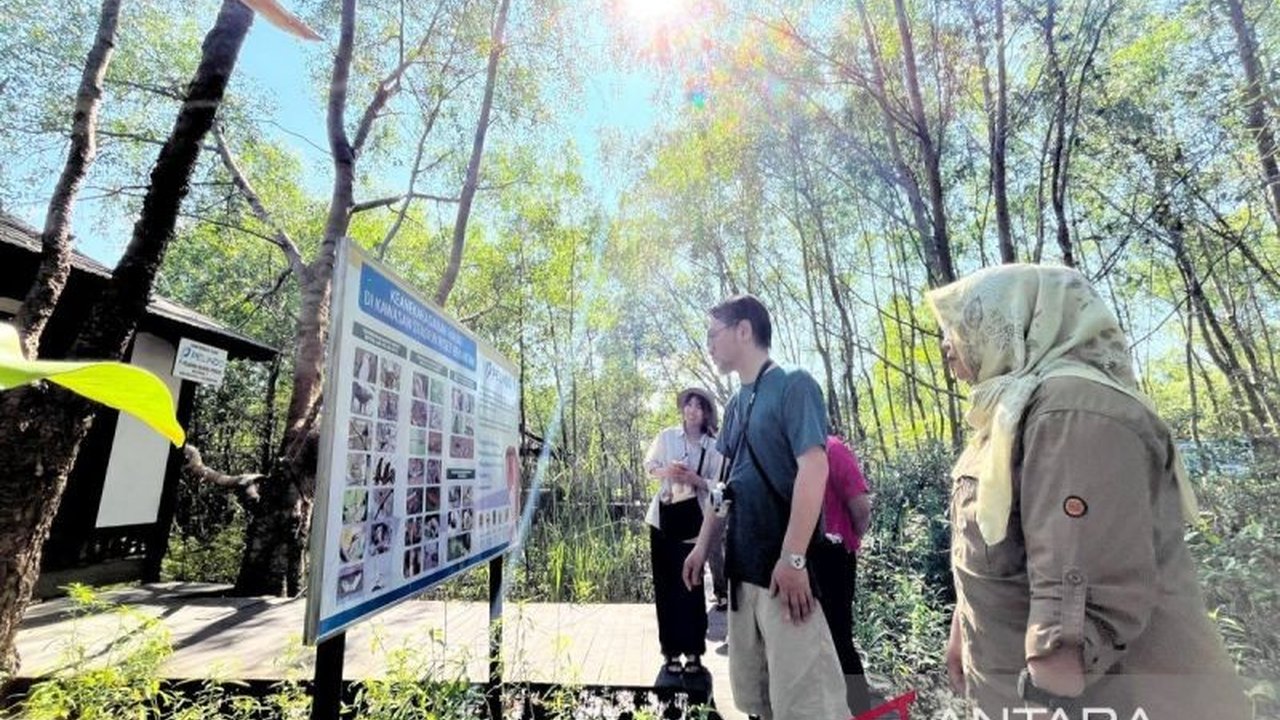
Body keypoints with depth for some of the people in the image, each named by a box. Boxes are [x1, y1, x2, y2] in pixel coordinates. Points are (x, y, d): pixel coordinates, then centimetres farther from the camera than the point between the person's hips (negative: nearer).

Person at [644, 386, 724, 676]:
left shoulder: (713, 446, -2)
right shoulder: (666, 436, 1)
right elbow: (649, 464, 7)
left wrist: (694, 479, -20)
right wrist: (666, 471, -13)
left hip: (693, 519, -1)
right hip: (663, 516, 2)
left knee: (689, 584, 1)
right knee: (664, 585, 7)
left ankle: (693, 651, 16)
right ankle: (672, 650, 20)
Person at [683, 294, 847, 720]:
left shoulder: (794, 386, -9)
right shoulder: (735, 405, 13)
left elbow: (814, 468, -19)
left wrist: (793, 558, -23)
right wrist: (703, 546, 15)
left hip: (784, 566, -8)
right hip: (742, 564, 8)